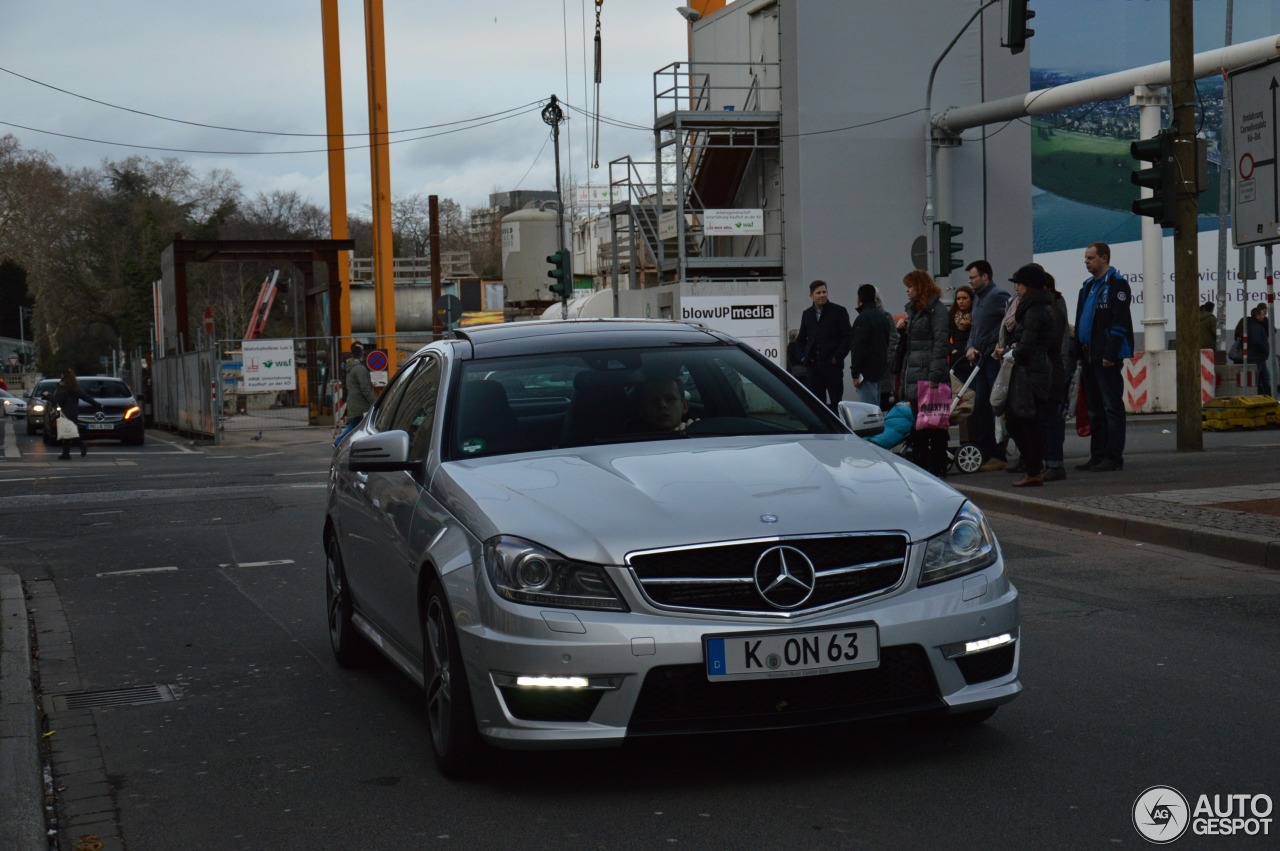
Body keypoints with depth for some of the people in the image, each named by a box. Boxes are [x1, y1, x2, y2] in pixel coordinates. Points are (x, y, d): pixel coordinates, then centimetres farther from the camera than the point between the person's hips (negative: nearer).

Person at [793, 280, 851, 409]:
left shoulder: (838, 311, 0)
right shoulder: (807, 314, 13)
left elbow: (847, 337, -3)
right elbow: (801, 339, 23)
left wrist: (837, 357, -10)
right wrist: (803, 356, 9)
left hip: (832, 364, -4)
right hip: (813, 365, 4)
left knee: (836, 402, -1)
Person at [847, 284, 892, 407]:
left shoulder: (863, 318, -14)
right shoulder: (883, 316, 14)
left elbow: (858, 347, -18)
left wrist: (855, 373, -17)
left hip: (866, 371, -9)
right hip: (880, 368, 9)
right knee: (875, 405, 15)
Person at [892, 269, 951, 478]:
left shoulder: (936, 309, -8)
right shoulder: (913, 310, 19)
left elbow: (940, 342, -16)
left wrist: (935, 375, -23)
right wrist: (902, 330, 4)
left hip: (928, 374, -9)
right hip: (913, 375, 9)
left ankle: (937, 468, 2)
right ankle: (920, 466, 16)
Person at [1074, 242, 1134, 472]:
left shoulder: (1116, 284, -8)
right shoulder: (1088, 286, 19)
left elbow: (1119, 322, -15)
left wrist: (1110, 354, -20)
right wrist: (1079, 353, 15)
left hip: (1106, 357, -9)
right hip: (1089, 356, 9)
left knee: (1112, 407, -6)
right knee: (1094, 408, 11)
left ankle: (1113, 457, -4)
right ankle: (1097, 456, 17)